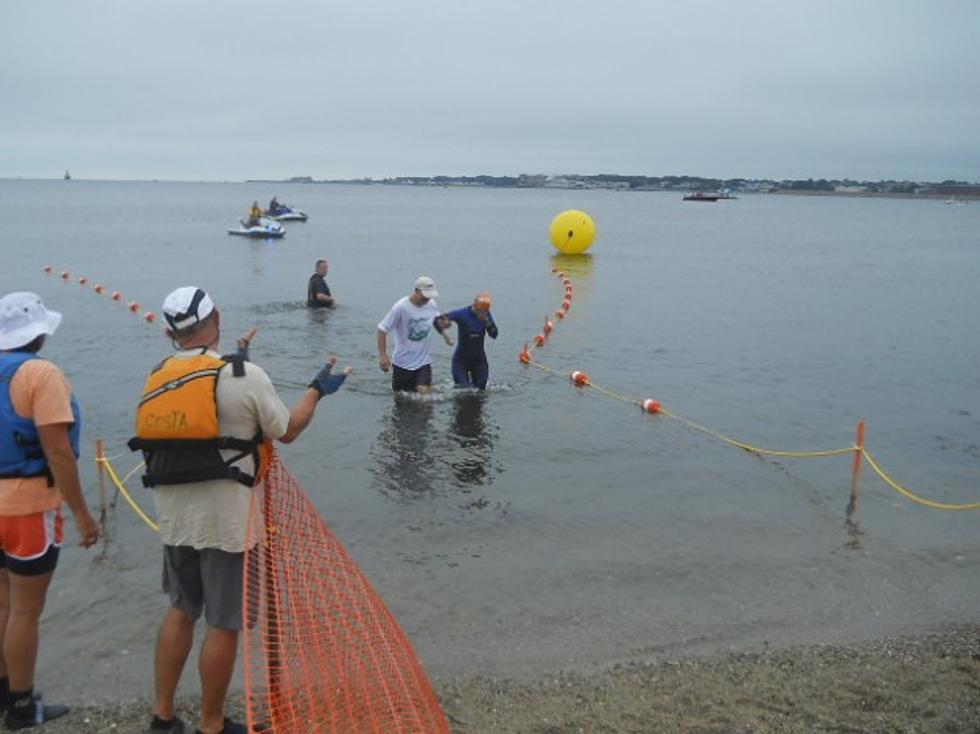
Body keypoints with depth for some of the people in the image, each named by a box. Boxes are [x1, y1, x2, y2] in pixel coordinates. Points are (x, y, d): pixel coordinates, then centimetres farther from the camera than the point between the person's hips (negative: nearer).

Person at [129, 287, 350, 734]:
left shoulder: (157, 377, 2)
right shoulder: (245, 376, -15)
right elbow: (288, 431, -2)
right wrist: (318, 390, 13)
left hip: (174, 516, 6)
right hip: (226, 520, -6)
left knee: (181, 609, 22)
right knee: (224, 624, 7)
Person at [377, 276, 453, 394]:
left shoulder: (432, 305, -4)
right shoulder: (401, 307, -18)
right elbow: (382, 329, -15)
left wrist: (446, 336, 14)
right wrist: (382, 355, -19)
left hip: (423, 361, 3)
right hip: (402, 362, -2)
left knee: (424, 391, -16)